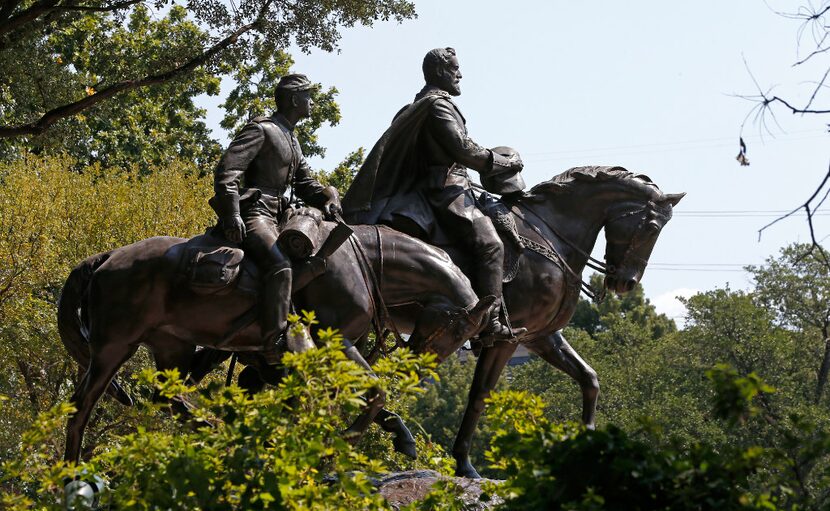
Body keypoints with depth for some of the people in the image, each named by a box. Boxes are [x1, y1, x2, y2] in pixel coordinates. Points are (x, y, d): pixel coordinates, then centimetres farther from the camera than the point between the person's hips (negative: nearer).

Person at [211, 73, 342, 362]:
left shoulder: (291, 140, 24)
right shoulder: (260, 130, -5)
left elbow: (305, 184, 25)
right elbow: (226, 171, -15)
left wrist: (327, 198, 1)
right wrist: (232, 215, -26)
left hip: (273, 218, 11)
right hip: (251, 216, -11)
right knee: (279, 267, -31)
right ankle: (273, 348, -39)